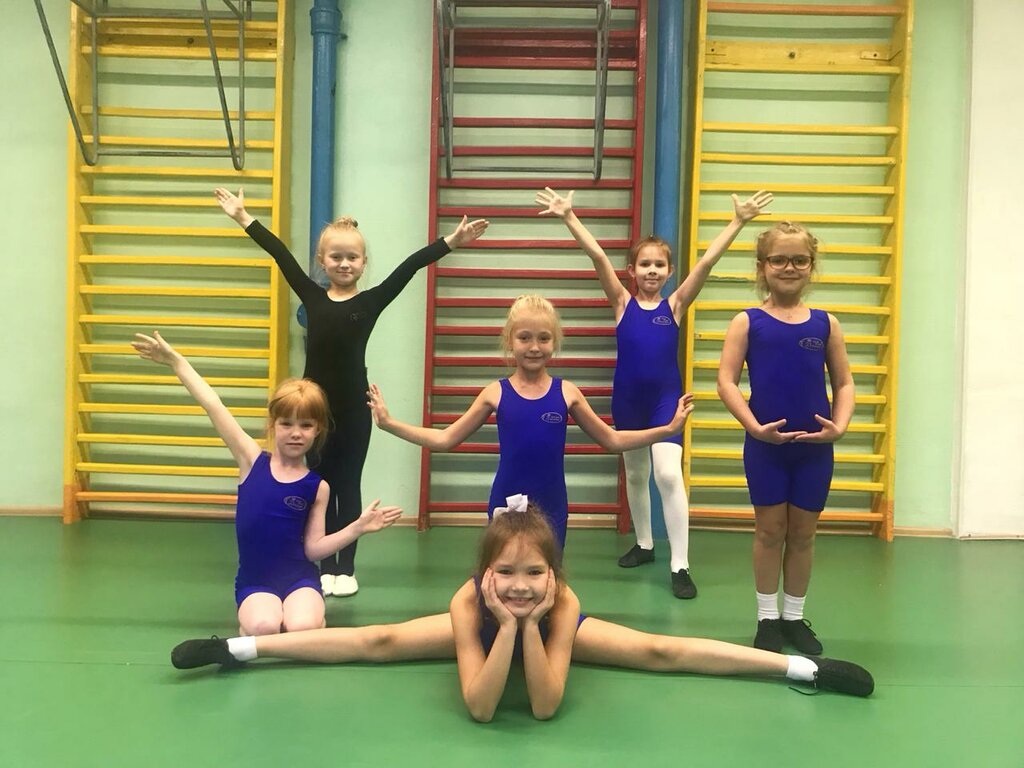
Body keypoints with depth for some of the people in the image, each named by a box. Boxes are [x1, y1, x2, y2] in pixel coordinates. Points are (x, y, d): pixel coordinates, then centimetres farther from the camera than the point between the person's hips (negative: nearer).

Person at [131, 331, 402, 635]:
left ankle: (293, 611, 7)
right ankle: (248, 618, 5)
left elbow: (313, 548, 0)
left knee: (302, 630, -29)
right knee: (264, 628, -32)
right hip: (254, 583, -1)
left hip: (299, 579, 1)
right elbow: (213, 407, -4)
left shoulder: (317, 487, 0)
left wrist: (358, 527, -13)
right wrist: (175, 360, -5)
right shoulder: (253, 461, -1)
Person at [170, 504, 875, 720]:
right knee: (378, 642, -4)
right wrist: (505, 623, -52)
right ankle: (239, 647, 8)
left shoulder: (565, 604, -41)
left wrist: (529, 625, -51)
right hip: (488, 628, 0)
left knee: (661, 652, -9)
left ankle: (803, 666, 1)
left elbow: (546, 705, -40)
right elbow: (479, 707, -42)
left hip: (555, 630, 0)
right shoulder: (469, 602, -40)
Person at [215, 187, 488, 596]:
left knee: (348, 487, 7)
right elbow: (281, 254, 3)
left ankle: (346, 568, 16)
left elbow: (408, 267, -10)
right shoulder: (312, 296, 2)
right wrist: (243, 219, 7)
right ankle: (325, 568, 20)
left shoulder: (372, 301, -3)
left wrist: (451, 242, -16)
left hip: (353, 408, -2)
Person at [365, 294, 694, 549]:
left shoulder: (567, 392, -2)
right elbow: (445, 439, 2)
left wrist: (667, 428, -1)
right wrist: (390, 424, -5)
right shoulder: (496, 393, -4)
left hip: (551, 508, 1)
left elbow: (612, 440, 6)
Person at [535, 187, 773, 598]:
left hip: (666, 398, -2)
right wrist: (569, 217, -14)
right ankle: (644, 544, 37)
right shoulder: (623, 302, 0)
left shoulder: (675, 305, 0)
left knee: (668, 474, -15)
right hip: (627, 398, 2)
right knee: (635, 473, 16)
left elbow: (707, 261, -7)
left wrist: (738, 221, -13)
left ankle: (680, 565, -9)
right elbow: (598, 256, -9)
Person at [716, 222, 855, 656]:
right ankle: (768, 617, 22)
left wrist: (840, 425, -10)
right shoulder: (748, 322, -3)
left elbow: (844, 383, 6)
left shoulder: (825, 323, 3)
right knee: (770, 530, 8)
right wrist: (755, 427, -18)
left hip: (815, 447, 2)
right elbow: (726, 381, -9)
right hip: (766, 445, -2)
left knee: (803, 533, 12)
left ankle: (795, 617, 27)